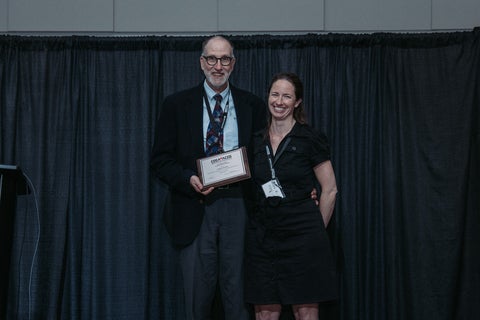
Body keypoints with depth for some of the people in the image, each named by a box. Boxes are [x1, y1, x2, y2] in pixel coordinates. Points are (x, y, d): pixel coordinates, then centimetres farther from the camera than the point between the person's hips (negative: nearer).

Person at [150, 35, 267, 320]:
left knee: (238, 291, 2)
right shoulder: (177, 104, 7)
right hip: (196, 209, 0)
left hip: (238, 208, 1)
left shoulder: (253, 106, 10)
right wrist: (188, 179, -13)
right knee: (198, 294, 3)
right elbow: (160, 160, 4)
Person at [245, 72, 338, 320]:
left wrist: (316, 231, 3)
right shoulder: (256, 141, 10)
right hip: (262, 238, 4)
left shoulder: (309, 139, -2)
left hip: (301, 235, -4)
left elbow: (329, 190, 0)